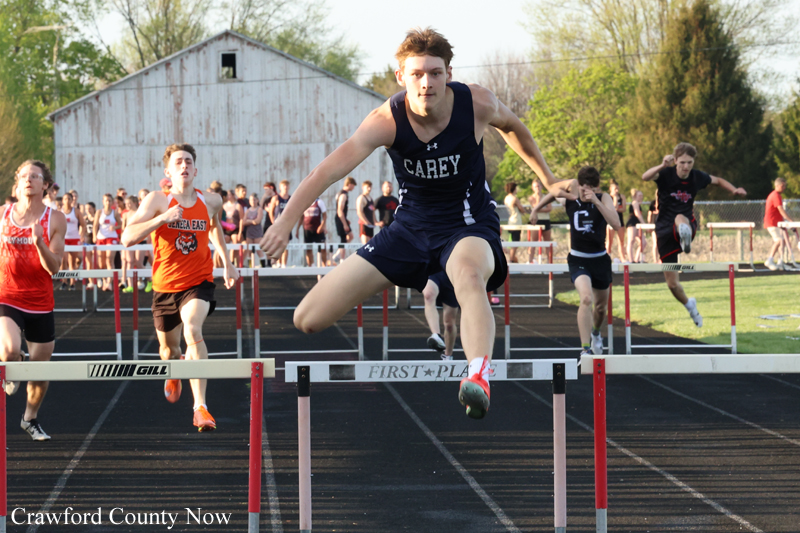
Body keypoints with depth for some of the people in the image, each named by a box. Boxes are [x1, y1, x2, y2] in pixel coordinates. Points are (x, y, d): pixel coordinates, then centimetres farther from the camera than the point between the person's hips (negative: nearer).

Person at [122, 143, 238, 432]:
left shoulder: (211, 201, -3)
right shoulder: (158, 200, -11)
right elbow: (127, 237, -22)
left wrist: (227, 262, 22)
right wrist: (163, 218, -32)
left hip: (198, 282, -1)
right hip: (166, 285, 1)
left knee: (193, 331, -28)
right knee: (169, 347, 15)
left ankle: (200, 407, -32)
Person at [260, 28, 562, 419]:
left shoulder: (477, 104, -15)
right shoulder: (387, 121, -20)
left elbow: (511, 126, 10)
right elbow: (329, 170, -33)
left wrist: (547, 177, 22)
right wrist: (285, 222, -47)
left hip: (468, 224, -2)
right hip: (411, 226, 2)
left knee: (469, 277, -44)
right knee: (308, 320, -5)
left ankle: (479, 377, -61)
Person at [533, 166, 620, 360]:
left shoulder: (604, 198, -10)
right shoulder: (571, 189, -7)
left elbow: (616, 224, -26)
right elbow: (554, 192, 16)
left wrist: (596, 201, -33)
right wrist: (536, 208, 13)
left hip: (600, 259, 2)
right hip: (578, 259, -2)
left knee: (601, 306, 18)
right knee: (586, 298, -27)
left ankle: (596, 333, 53)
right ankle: (584, 350, -28)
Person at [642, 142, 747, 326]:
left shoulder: (697, 177, 0)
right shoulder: (666, 174, -10)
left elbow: (718, 181, 22)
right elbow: (645, 177, -33)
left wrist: (734, 190, 3)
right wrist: (662, 166, -51)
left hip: (688, 224, 0)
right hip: (665, 231, 0)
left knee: (680, 219, -40)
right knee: (672, 284, 4)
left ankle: (686, 240, -71)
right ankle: (689, 305, 33)